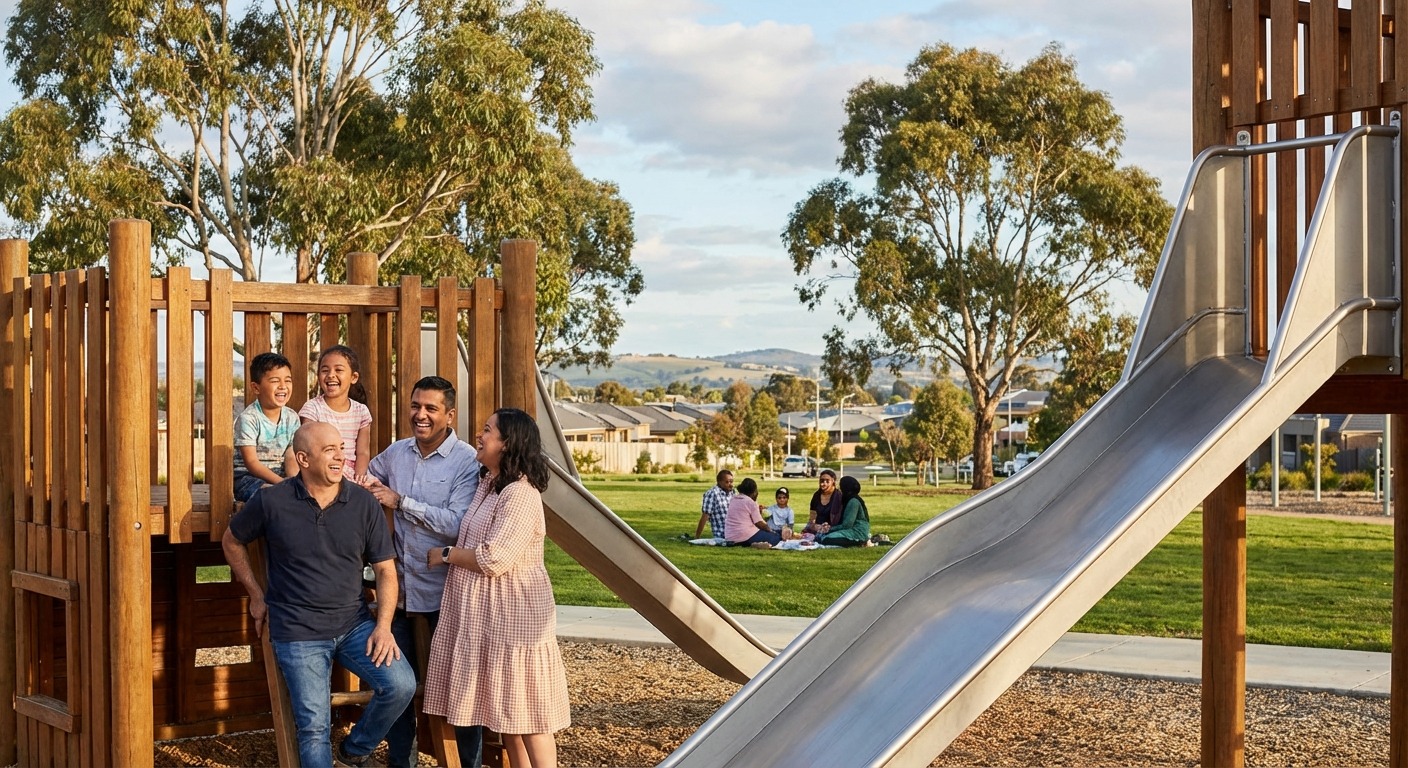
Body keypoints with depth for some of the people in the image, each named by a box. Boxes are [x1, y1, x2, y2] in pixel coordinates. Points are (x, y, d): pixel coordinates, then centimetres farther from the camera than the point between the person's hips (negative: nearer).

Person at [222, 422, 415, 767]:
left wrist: (383, 626, -9)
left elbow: (385, 570, 3)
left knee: (401, 685, -17)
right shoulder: (271, 502, -7)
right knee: (314, 728, -5)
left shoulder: (364, 503, -2)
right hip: (298, 633, -2)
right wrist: (256, 596, 11)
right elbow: (232, 541, 13)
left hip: (355, 623, 2)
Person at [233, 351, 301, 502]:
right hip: (247, 477, -6)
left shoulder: (292, 418, 5)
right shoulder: (248, 418, -13)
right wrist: (281, 482, -28)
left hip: (280, 475, 6)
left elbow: (290, 458, 2)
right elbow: (251, 462, -17)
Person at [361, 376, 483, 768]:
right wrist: (365, 487, 4)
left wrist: (400, 502, -20)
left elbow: (457, 524, -23)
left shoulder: (467, 461, -12)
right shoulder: (395, 453, 6)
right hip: (399, 585, 5)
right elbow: (367, 480, 27)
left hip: (445, 589, -5)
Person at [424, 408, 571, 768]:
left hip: (513, 615, -10)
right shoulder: (486, 484, 12)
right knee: (504, 708, 14)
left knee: (527, 711, -4)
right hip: (484, 611, 10)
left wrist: (445, 555, -9)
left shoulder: (520, 494, -19)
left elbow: (494, 559, -25)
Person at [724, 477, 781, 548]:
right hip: (746, 536, -8)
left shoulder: (733, 499, 13)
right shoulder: (751, 502, -8)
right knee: (776, 537, 1)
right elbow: (759, 523, -8)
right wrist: (770, 530, 9)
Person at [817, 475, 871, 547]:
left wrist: (831, 529, -6)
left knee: (826, 539, -26)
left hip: (857, 533, -11)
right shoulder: (851, 500, 20)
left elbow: (847, 524, -17)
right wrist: (831, 528, 5)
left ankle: (860, 542, -16)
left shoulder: (854, 501, -12)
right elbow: (847, 523, 19)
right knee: (819, 537, -2)